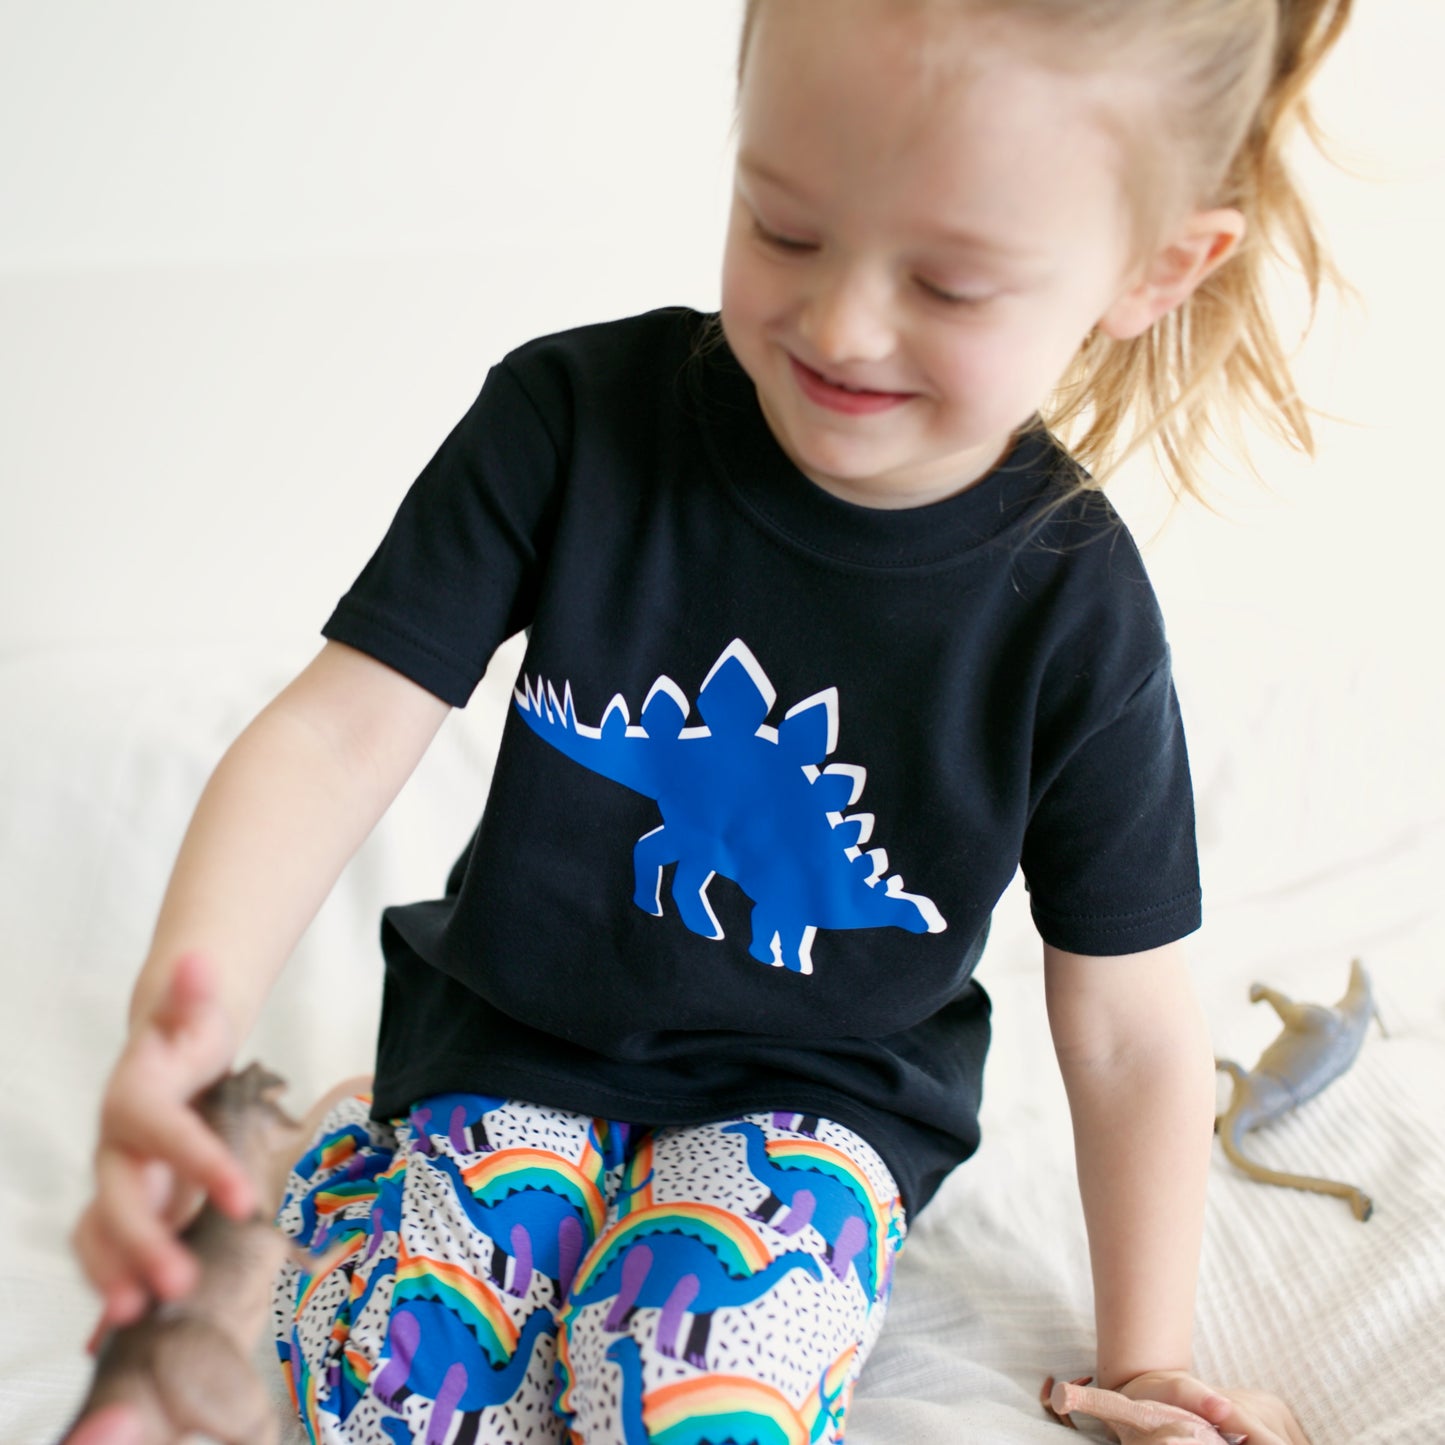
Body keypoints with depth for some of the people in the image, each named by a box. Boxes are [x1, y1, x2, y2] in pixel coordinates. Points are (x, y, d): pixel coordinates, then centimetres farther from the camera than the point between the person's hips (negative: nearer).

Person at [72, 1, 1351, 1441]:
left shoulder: (1071, 608, -16)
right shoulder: (574, 417, -16)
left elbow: (1130, 1030, -6)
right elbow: (338, 731, -17)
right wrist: (190, 1002, -36)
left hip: (817, 1091, 0)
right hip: (515, 1036, 1)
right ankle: (361, 1145, 8)